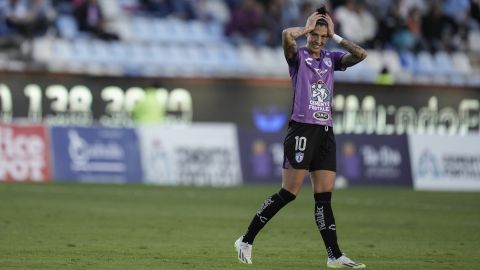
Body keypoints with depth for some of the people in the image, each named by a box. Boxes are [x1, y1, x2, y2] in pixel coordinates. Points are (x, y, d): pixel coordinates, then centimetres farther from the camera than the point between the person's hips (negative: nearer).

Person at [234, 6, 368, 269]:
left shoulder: (331, 58, 16)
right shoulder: (298, 55, 0)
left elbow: (361, 55, 4)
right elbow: (287, 35, -21)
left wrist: (335, 36, 5)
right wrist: (307, 28, -3)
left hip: (325, 132, 6)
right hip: (302, 129, -6)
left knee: (324, 197, 3)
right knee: (288, 193, -9)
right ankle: (246, 240, 0)